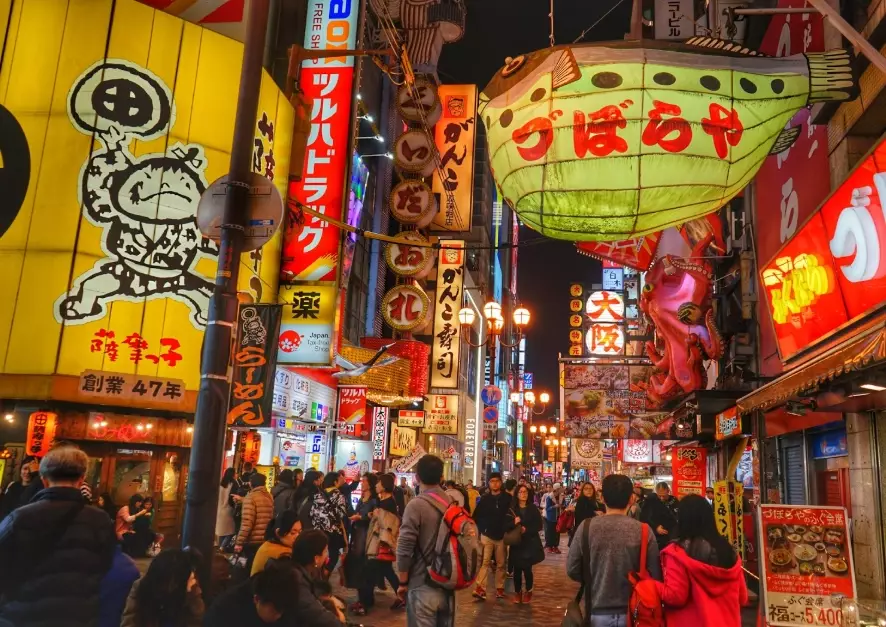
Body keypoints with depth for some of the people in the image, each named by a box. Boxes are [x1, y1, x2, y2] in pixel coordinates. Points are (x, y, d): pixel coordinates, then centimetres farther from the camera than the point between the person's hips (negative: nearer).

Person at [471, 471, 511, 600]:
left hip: (501, 536, 1)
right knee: (485, 562, -8)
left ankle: (499, 588, 19)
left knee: (501, 564, 9)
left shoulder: (508, 498, -2)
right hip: (487, 535, 0)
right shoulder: (484, 499, 1)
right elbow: (476, 516, 6)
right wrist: (482, 530, 0)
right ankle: (480, 588, -10)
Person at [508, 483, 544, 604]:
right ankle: (517, 592, 18)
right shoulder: (512, 509, 3)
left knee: (527, 568, -3)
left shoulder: (533, 509, 1)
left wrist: (527, 530, -13)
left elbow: (539, 526, 0)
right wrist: (514, 523, -18)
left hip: (530, 543, -1)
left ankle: (528, 591, 18)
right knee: (517, 569, 0)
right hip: (516, 543, 1)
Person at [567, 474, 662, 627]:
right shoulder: (644, 531, -12)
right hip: (633, 613, 0)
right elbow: (655, 576, -8)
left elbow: (572, 570, -3)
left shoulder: (586, 527, -10)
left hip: (598, 612, 0)